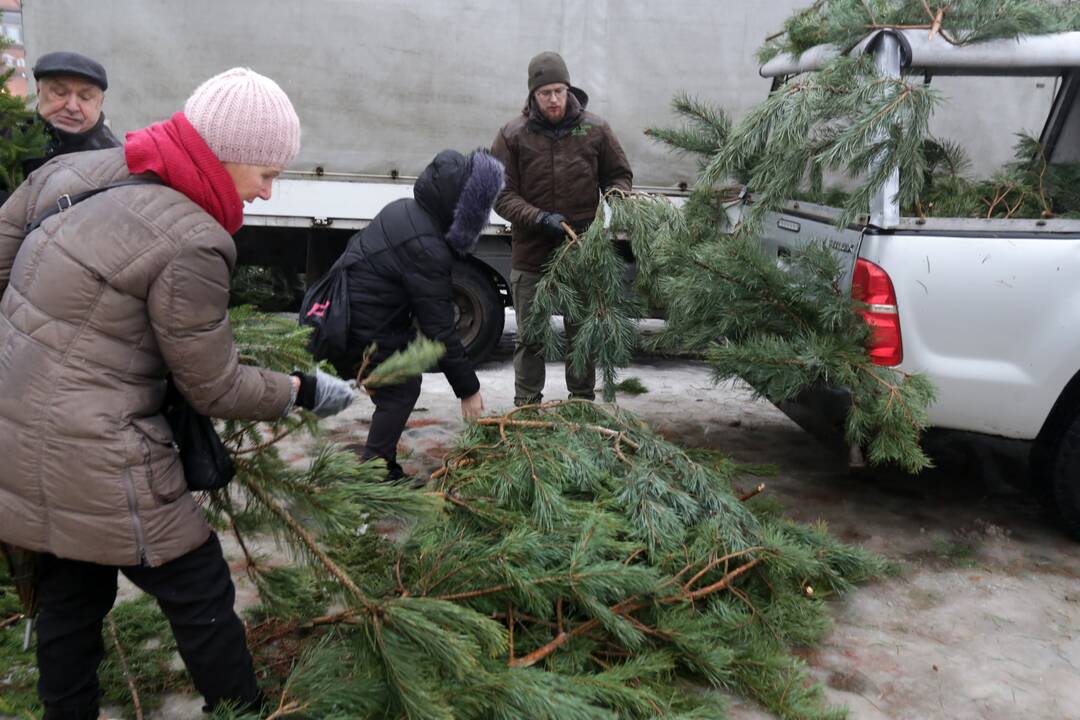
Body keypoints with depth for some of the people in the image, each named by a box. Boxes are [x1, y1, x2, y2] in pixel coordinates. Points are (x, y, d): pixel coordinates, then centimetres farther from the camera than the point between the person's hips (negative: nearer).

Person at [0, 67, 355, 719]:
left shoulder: (71, 169, 3)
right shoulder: (190, 246, -21)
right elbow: (217, 389, -12)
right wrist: (307, 392, 1)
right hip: (90, 463, -8)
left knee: (71, 596, 24)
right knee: (201, 596, 9)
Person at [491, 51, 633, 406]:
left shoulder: (595, 129, 3)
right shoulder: (513, 135, -1)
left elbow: (620, 175, 14)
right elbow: (501, 194, -3)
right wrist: (540, 219, -18)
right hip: (530, 255, -1)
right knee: (530, 338, 8)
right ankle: (526, 407, 18)